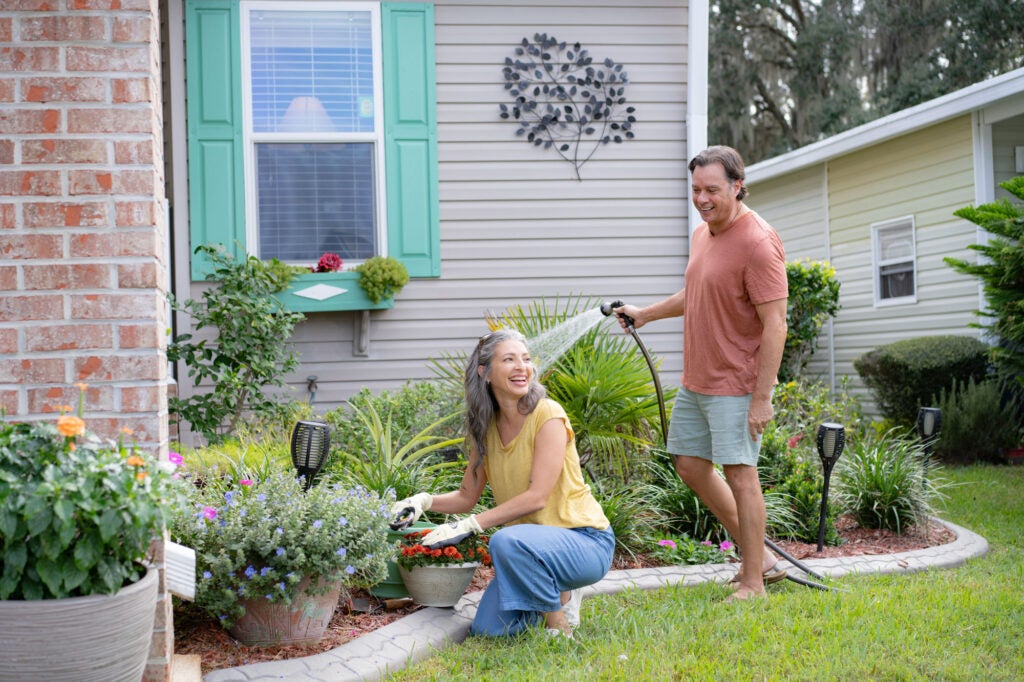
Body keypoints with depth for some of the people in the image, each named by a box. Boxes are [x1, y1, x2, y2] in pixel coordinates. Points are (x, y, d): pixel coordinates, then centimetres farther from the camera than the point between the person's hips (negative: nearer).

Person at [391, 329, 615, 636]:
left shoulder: (548, 415, -16)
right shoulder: (486, 427, 4)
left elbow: (536, 497, -23)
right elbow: (467, 497, 8)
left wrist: (469, 525, -27)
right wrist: (425, 501, -12)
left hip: (586, 542, -6)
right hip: (533, 547, 6)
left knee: (506, 540, -34)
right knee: (488, 629, -7)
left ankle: (559, 622, -10)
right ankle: (557, 594, 19)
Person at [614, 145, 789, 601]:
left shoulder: (757, 242, -19)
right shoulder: (702, 234, 10)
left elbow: (775, 325, -22)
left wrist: (762, 398, -24)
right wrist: (645, 313, 26)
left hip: (736, 384, -10)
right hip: (695, 380, 10)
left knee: (739, 474, -6)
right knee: (690, 465, 13)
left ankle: (752, 582, 5)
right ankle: (757, 554, 25)